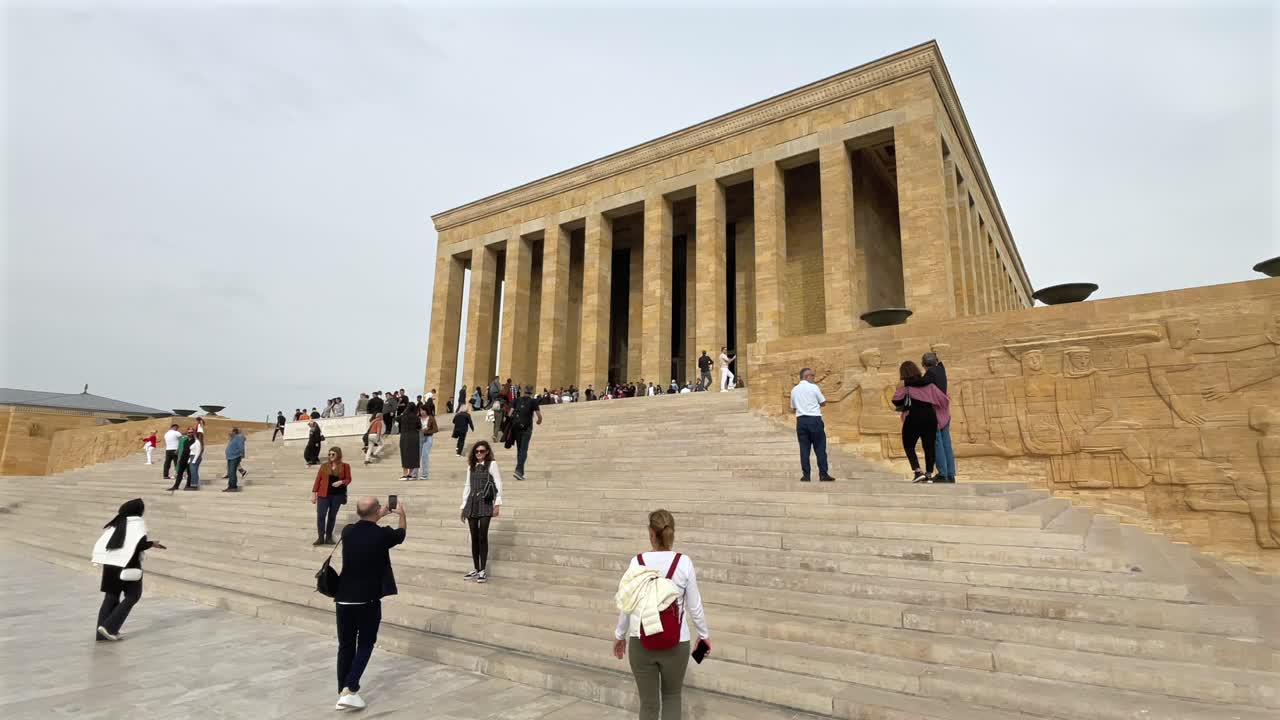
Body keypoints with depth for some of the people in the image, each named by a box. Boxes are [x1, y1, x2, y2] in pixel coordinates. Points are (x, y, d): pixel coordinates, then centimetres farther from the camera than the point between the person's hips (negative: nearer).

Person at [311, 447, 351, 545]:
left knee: (332, 516, 8)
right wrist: (314, 493, -1)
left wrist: (341, 482, -17)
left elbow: (348, 479, 4)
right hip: (324, 495, 0)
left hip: (337, 495, 0)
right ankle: (320, 537, 3)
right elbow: (318, 480, 3)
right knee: (320, 515, -5)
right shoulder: (324, 466, 2)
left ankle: (329, 537, 19)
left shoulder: (345, 466, 0)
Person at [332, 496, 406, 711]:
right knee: (365, 645, 10)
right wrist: (401, 513, 28)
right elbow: (401, 533, 11)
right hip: (368, 600, -4)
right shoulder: (382, 535, -13)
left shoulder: (347, 531, -2)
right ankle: (350, 690, -1)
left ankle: (342, 693, 20)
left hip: (343, 598, 4)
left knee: (345, 646, 15)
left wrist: (378, 516, 34)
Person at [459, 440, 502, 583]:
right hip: (472, 503, 5)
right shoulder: (471, 466, 15)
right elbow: (467, 486, 18)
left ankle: (483, 570, -2)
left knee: (482, 537, -8)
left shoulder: (492, 464, 0)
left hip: (485, 503, -5)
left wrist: (498, 503, -13)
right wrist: (463, 506, 15)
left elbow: (498, 484, -5)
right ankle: (477, 569, 14)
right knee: (474, 538, 6)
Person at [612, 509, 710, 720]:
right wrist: (704, 633, 15)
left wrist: (619, 635, 16)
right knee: (671, 697, 23)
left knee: (648, 703, 14)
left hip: (640, 642, 1)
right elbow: (694, 606, -3)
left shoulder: (637, 562, -7)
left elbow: (627, 605, 0)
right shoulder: (684, 563, -10)